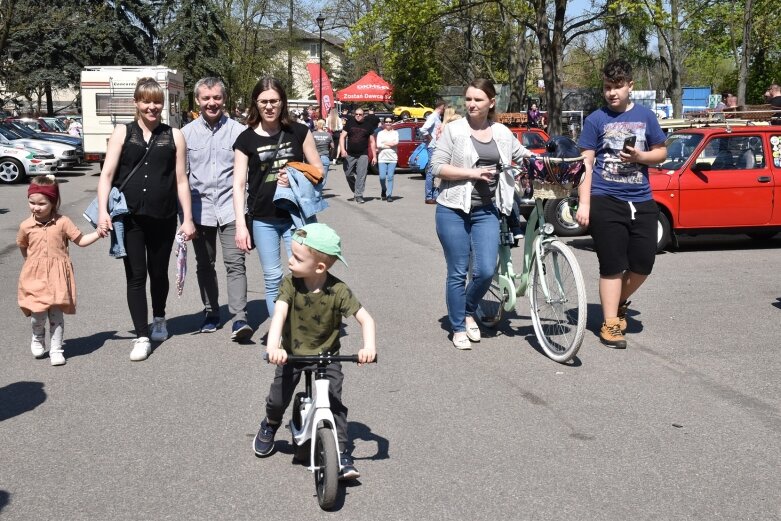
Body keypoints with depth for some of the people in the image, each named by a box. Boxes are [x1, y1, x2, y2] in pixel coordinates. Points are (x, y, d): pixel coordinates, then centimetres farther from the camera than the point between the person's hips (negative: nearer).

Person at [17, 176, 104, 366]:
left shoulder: (62, 222, -4)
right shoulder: (26, 226, 1)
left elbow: (81, 240, 0)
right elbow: (22, 247, 18)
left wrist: (98, 233, -11)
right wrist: (33, 262, 15)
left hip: (57, 275, -1)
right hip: (35, 275, 1)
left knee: (56, 313, 1)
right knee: (37, 314, -4)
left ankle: (56, 349, 13)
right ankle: (38, 339, 27)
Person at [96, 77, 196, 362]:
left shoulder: (173, 135, 6)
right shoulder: (122, 132, 4)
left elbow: (181, 180, 6)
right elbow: (107, 174, -1)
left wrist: (188, 218, 3)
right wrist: (103, 211, -12)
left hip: (163, 218, 1)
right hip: (129, 218, -1)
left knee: (159, 273, 14)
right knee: (136, 276, -1)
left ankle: (159, 319, 38)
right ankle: (142, 336, 4)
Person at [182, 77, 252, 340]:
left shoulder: (238, 131, -1)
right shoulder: (187, 133, 5)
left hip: (230, 208, -3)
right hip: (200, 209, 3)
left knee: (235, 262, -11)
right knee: (204, 265, 13)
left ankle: (239, 318, -12)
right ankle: (211, 312, 27)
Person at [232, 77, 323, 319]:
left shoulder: (299, 132, 1)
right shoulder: (246, 139, 1)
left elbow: (318, 170, 6)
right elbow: (239, 184, -1)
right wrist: (240, 225, -10)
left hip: (297, 215, 0)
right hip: (263, 219, 1)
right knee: (272, 279, 8)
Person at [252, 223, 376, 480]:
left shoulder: (338, 291, -21)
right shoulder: (290, 284, -17)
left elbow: (365, 318, -19)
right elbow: (279, 313, -30)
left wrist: (369, 347, -37)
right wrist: (273, 346, -47)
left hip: (327, 356, -1)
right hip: (292, 354, 2)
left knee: (334, 403, -12)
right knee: (278, 399, 0)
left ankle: (342, 455, -1)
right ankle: (270, 426, 35)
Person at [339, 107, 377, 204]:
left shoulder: (368, 125, 4)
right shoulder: (349, 123, 4)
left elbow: (372, 142, 8)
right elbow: (342, 137, 3)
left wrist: (374, 156, 2)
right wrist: (343, 149, -13)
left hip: (363, 155, -2)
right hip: (350, 155, 2)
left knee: (361, 176, -7)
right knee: (348, 174, 7)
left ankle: (359, 195, -3)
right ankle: (355, 190, 28)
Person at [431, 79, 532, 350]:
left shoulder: (502, 132, 8)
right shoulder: (454, 129, -3)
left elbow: (523, 155, 21)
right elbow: (437, 166, -8)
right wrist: (472, 173, -16)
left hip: (486, 211, 3)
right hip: (454, 210, -3)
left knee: (486, 271, -5)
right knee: (458, 273, 3)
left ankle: (469, 312, 24)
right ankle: (458, 328, 18)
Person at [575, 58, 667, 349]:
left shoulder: (645, 116, 8)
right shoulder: (596, 119, 0)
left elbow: (661, 153, 12)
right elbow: (586, 164, -2)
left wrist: (640, 156, -10)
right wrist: (584, 204, -9)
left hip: (641, 201, 3)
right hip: (606, 201, -3)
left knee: (644, 263, 5)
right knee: (612, 266, 0)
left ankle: (620, 302, 32)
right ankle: (610, 324, 10)